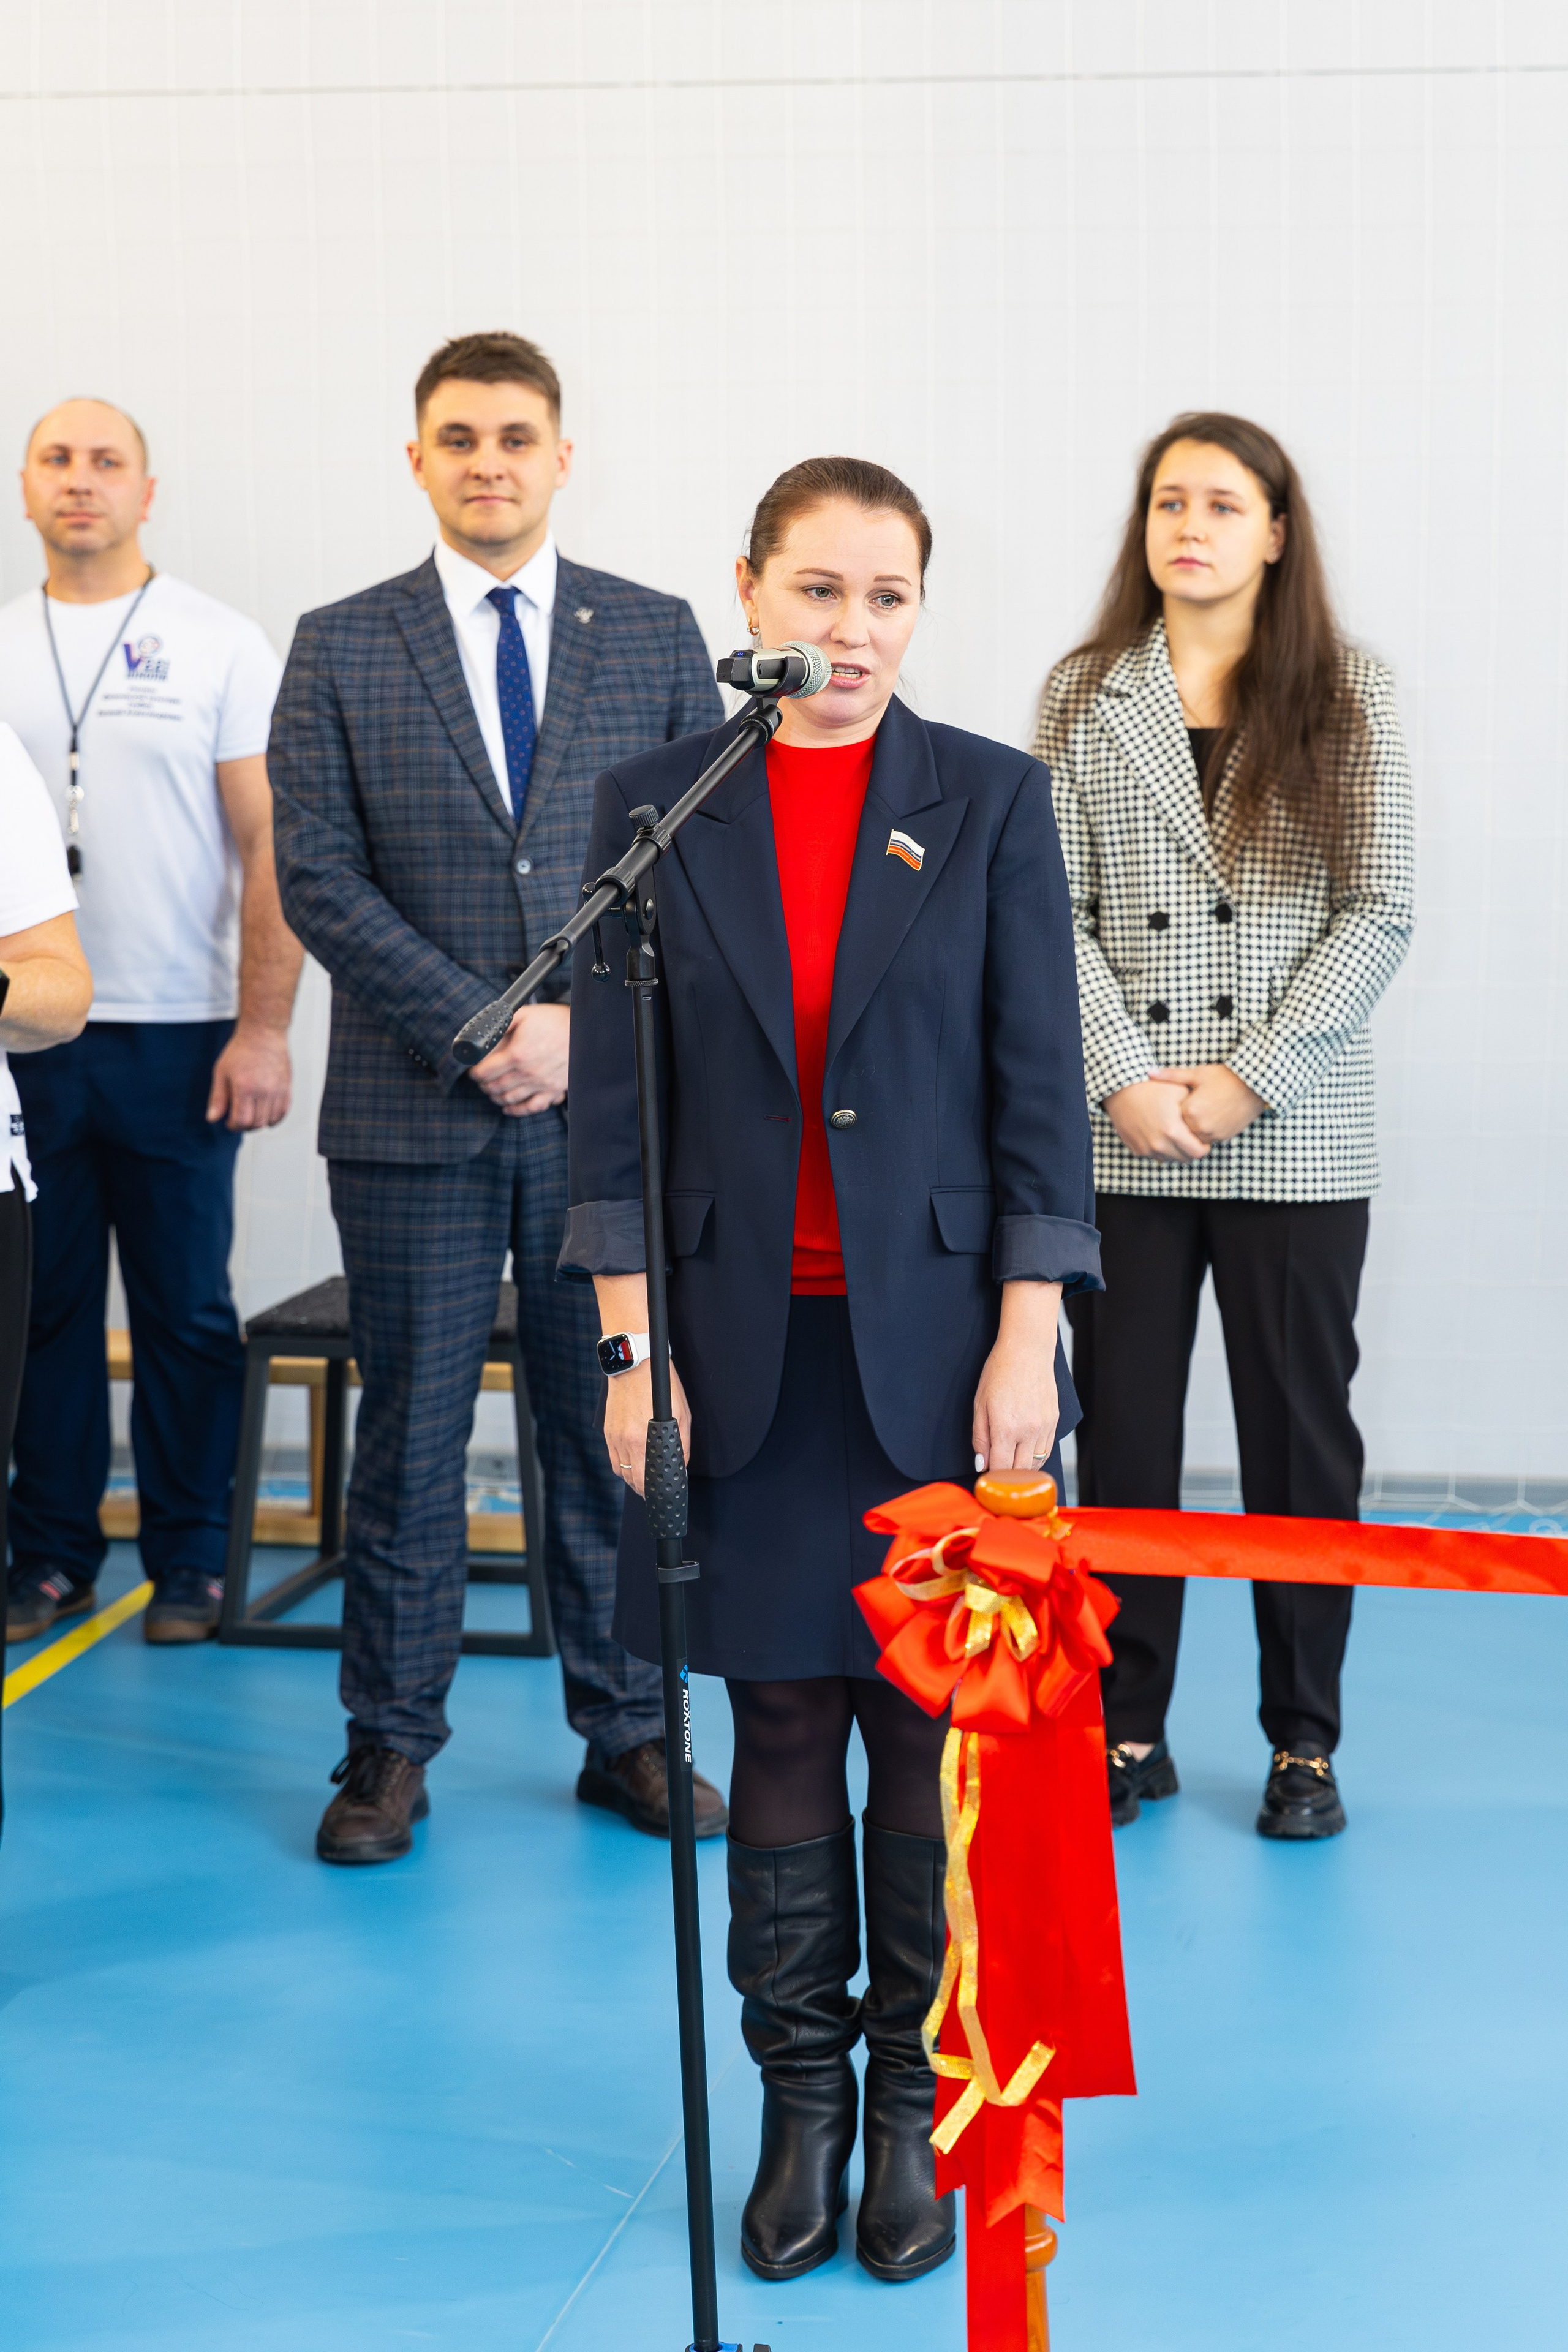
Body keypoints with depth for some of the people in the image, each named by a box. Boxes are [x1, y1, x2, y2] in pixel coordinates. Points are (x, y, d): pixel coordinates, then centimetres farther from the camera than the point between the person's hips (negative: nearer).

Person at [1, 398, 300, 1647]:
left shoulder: (220, 644, 0)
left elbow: (274, 846, -3)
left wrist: (264, 1028, -10)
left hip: (176, 1035, -2)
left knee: (185, 1309, 4)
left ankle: (190, 1559, 15)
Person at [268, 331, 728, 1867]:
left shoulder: (656, 635, 7)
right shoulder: (340, 648, 4)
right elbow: (318, 876, -3)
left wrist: (592, 1021, -8)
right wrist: (480, 1028, -11)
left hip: (615, 1108, 1)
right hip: (412, 1113, -1)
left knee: (612, 1434, 8)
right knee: (410, 1438, 6)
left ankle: (626, 1735, 20)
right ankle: (391, 1750, 17)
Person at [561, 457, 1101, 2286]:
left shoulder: (990, 799, 1)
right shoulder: (656, 804, 3)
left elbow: (1038, 1085, 0)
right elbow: (612, 1095, 2)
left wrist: (1026, 1337, -6)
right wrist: (631, 1348, -3)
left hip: (938, 1340, -1)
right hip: (749, 1345, 1)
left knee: (929, 1728, 4)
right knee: (780, 1726, 7)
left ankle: (913, 2099, 19)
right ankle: (800, 2099, 21)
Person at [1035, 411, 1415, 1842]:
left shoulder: (1350, 698, 3)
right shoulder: (1085, 698, 6)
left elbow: (1378, 913, -2)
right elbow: (1052, 909, 1)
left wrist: (1251, 1078, -11)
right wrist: (1125, 1078, -11)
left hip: (1297, 1136, -1)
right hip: (1123, 1134, 1)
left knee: (1301, 1436, 6)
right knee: (1122, 1430, 6)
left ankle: (1305, 1740, 19)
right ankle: (1130, 1727, 19)